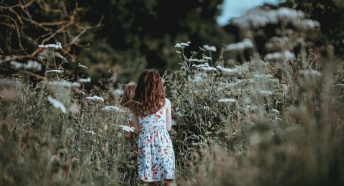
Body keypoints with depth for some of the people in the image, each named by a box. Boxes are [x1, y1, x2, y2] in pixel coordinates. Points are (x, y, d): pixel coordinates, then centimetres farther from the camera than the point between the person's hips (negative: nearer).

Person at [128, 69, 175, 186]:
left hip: (145, 143, 2)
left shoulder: (135, 105, 0)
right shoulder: (165, 103, -4)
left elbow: (137, 130, 7)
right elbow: (168, 127, 5)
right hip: (163, 143, -2)